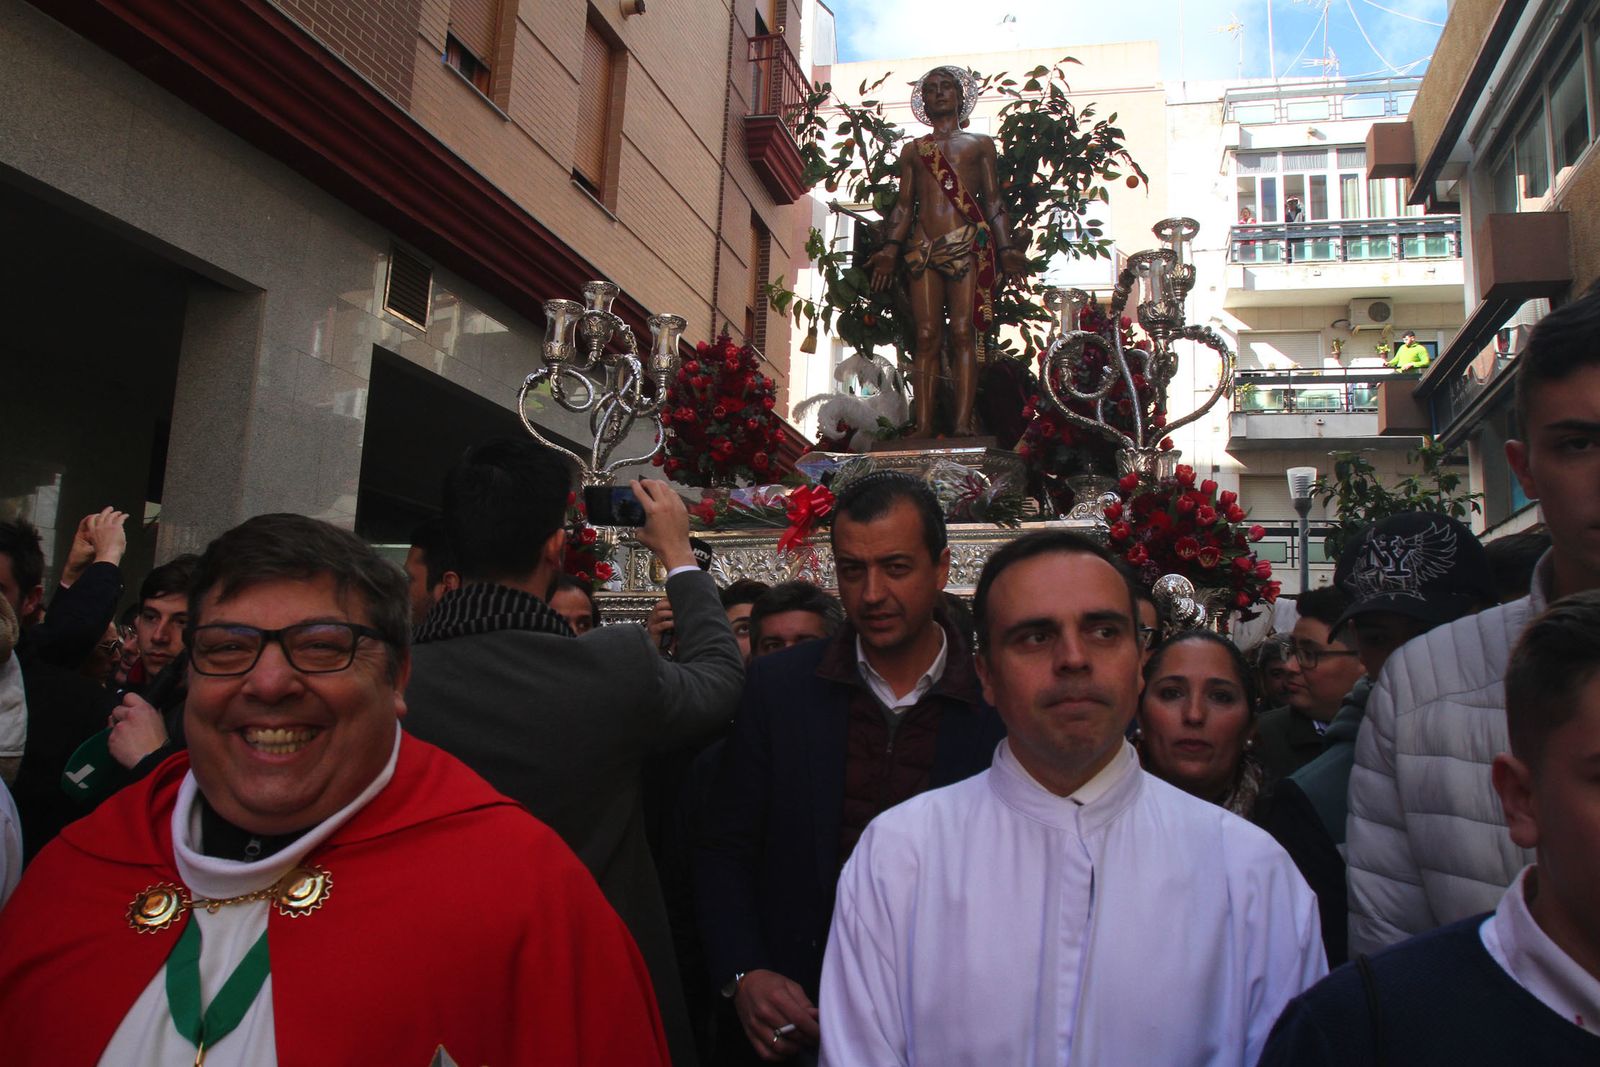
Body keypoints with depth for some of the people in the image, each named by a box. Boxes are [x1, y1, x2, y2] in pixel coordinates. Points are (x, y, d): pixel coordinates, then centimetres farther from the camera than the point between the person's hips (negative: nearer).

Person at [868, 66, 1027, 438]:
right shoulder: (913, 150, 23)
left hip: (968, 244, -2)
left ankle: (963, 424, -17)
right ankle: (924, 425, -11)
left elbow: (993, 201, 12)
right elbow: (904, 204, 16)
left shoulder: (980, 144, 18)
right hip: (923, 249, 2)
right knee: (927, 337, -7)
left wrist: (1005, 247, 1)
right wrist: (890, 248, 2)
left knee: (963, 333, -11)